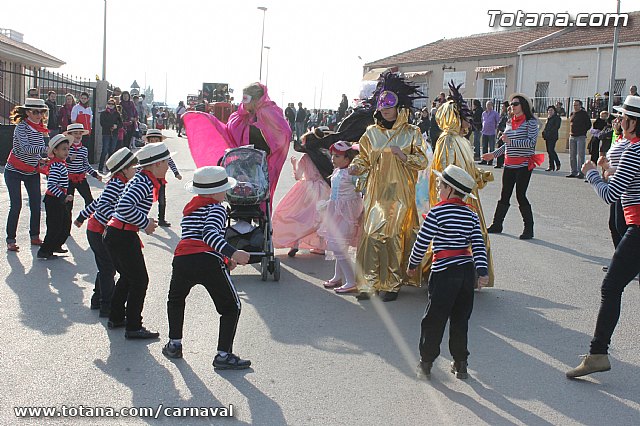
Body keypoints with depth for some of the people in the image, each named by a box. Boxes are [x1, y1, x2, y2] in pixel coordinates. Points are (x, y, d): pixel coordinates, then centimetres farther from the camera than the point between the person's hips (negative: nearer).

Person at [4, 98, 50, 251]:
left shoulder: (40, 128, 4)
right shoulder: (21, 126, -17)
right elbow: (25, 148, -31)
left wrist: (42, 160, -3)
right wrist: (45, 149, -42)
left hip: (32, 172, 6)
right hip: (14, 171, -6)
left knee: (36, 204, 4)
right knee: (16, 205, -8)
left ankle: (35, 236, 18)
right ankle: (10, 240, 1)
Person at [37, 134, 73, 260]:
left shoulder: (61, 164, 11)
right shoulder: (56, 166, -21)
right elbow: (51, 185, -29)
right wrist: (64, 197, -30)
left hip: (60, 200, 10)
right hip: (53, 200, -10)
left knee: (66, 223, 17)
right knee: (55, 227, -6)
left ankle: (56, 246, 31)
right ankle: (44, 251, 2)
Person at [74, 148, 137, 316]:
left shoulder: (118, 183, 11)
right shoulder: (117, 183, -18)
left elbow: (98, 202, 22)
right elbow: (102, 205, -31)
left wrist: (82, 216, 32)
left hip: (96, 230, 10)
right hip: (100, 231, -10)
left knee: (106, 267, 18)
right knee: (108, 269, -4)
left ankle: (98, 300, 30)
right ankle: (107, 306, 2)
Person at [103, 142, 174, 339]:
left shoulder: (141, 179, 12)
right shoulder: (145, 182, -18)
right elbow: (124, 206, -29)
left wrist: (145, 221, 11)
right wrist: (146, 223, -19)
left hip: (114, 233, 10)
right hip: (124, 236, -10)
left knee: (127, 277, 22)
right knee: (139, 280, -1)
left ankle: (116, 318, 33)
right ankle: (133, 327, 5)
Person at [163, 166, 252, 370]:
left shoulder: (189, 207, 28)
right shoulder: (216, 208, 4)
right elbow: (210, 233, -15)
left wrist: (225, 258, 29)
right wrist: (232, 253, -29)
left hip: (182, 259, 6)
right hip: (208, 261, -6)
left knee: (175, 300, 34)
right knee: (231, 307, 9)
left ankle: (174, 344, 35)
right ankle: (223, 355, 4)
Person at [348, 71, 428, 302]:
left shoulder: (411, 133, 3)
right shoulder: (372, 132, 8)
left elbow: (422, 162, 2)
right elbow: (364, 158, 9)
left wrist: (404, 156, -15)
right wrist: (355, 166, -12)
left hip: (400, 194, -2)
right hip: (376, 193, 2)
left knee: (393, 235, -6)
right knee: (371, 234, -6)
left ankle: (392, 283, 6)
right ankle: (368, 283, 1)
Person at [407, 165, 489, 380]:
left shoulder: (437, 213, -11)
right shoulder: (471, 214, 4)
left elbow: (421, 242, -8)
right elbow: (479, 245, -3)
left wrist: (412, 264, 6)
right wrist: (482, 271, -5)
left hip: (444, 271, -5)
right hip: (468, 270, 5)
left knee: (434, 319, 6)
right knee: (460, 319, 14)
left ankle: (426, 362, 13)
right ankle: (460, 364, 19)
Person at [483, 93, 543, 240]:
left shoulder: (530, 121, -7)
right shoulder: (511, 122, 13)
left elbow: (531, 142, -18)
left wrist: (511, 141, -23)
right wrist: (494, 154, 17)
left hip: (524, 164, -6)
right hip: (509, 164, 6)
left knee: (520, 195, -6)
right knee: (504, 196, 10)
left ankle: (529, 229, 4)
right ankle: (497, 225, 20)